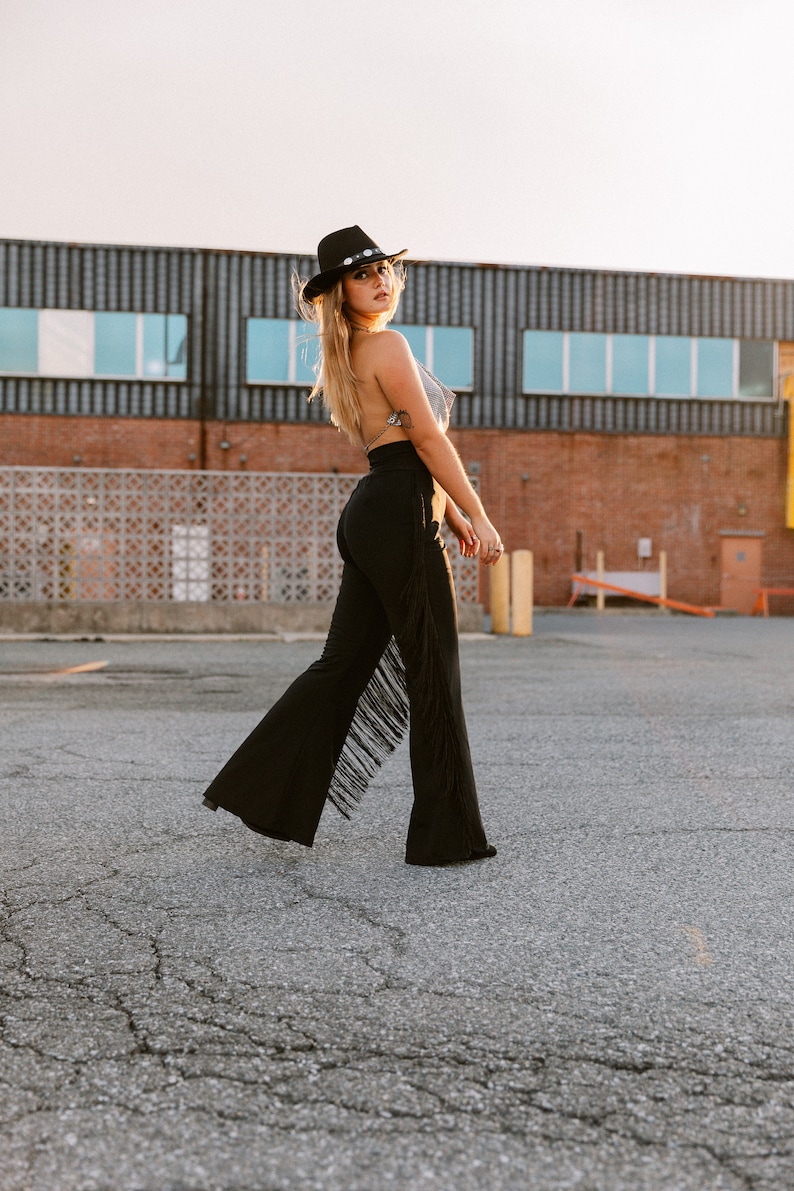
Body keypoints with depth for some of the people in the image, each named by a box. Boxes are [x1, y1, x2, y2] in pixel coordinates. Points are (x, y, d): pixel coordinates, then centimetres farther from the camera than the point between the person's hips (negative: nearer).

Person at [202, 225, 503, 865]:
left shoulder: (350, 356, 21)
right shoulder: (387, 344, -8)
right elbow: (429, 438, -13)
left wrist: (451, 518, 21)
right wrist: (479, 517, -10)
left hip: (372, 517, 9)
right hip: (401, 516, -9)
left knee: (345, 663, 12)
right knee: (434, 673, -2)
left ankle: (266, 792, 16)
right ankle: (447, 833, 7)